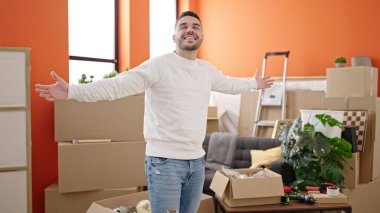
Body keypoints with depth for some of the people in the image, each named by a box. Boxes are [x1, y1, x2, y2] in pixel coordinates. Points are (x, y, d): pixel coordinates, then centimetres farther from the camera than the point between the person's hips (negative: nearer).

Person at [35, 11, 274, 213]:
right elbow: (117, 85, -20)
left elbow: (229, 84, 31)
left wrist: (253, 83, 44)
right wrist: (72, 91, -30)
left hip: (197, 160, 7)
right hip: (165, 161, -6)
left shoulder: (207, 70, 10)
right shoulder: (158, 65, -11)